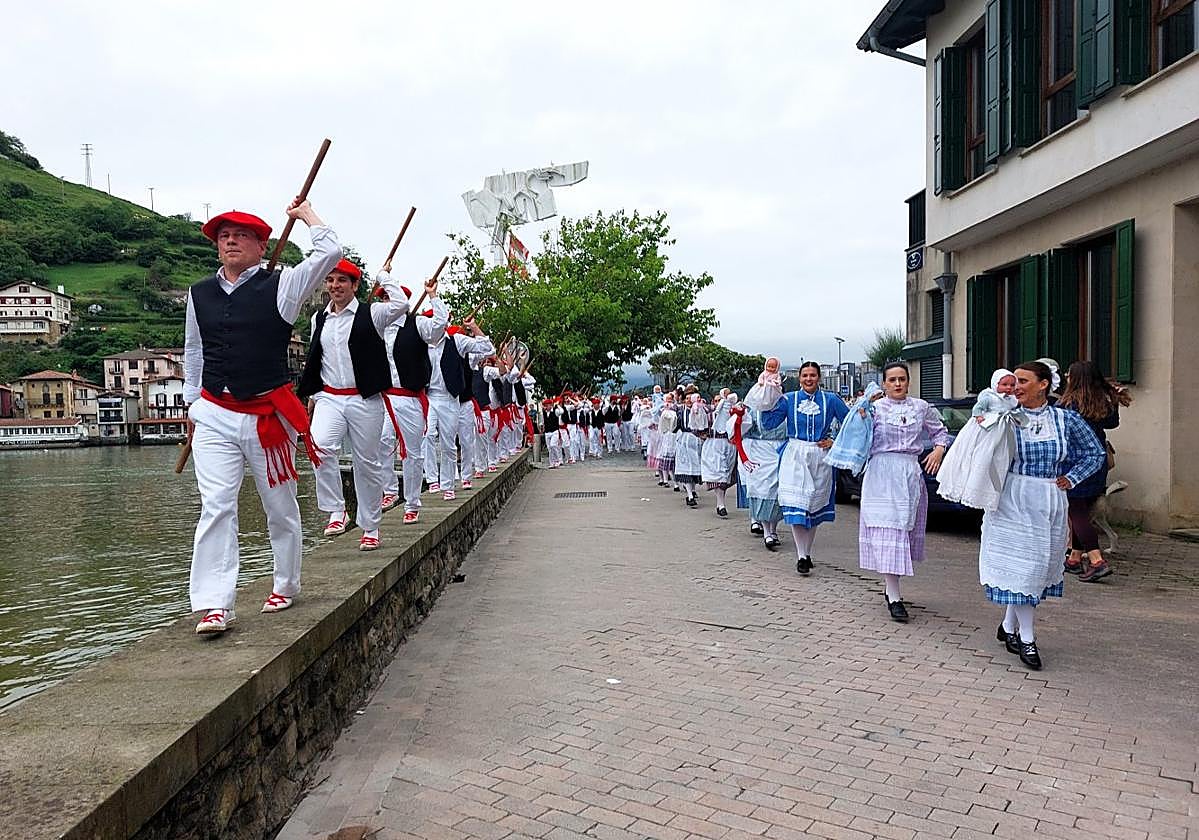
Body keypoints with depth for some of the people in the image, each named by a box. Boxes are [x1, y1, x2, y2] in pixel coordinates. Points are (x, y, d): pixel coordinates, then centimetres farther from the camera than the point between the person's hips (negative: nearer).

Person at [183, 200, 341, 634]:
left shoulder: (281, 285, -2)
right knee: (216, 506, -7)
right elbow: (193, 352, 21)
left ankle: (285, 586, 29)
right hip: (214, 416, 3)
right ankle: (214, 606, -6)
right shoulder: (199, 293, 10)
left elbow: (330, 252, -13)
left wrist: (305, 212, 3)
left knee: (281, 508, 10)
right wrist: (192, 404, 23)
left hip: (269, 415, -2)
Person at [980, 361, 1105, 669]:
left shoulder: (1066, 420, 1)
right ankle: (1026, 639, 6)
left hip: (1048, 503, 2)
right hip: (1013, 501, -2)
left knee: (1038, 565, 9)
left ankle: (1008, 627, 25)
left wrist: (1071, 478, 4)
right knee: (1019, 565, -2)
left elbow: (1096, 453, 13)